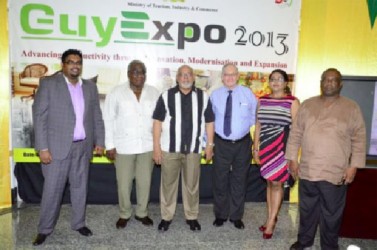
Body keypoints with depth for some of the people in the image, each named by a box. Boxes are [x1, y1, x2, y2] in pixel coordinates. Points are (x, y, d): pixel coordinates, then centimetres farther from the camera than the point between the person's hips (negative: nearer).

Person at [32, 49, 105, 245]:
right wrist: (42, 147, -13)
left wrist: (100, 141, 7)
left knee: (80, 187, 13)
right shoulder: (48, 83, -4)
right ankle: (45, 229, 22)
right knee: (52, 189, 4)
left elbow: (97, 117, 12)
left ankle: (79, 223, 29)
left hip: (83, 147, 4)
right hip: (58, 146, -3)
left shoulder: (90, 87, 8)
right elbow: (39, 116, -8)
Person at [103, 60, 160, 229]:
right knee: (124, 183, 8)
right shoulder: (116, 93, -3)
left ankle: (142, 213, 30)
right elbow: (108, 120, -2)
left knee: (145, 182, 10)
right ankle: (124, 214, 28)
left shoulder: (154, 93, 3)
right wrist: (109, 145, -5)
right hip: (123, 146, -2)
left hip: (147, 145, 2)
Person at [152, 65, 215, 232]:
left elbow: (209, 122, 8)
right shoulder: (166, 96, -1)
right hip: (170, 149, -1)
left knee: (192, 184, 11)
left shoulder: (203, 97, 4)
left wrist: (210, 145, 4)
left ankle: (192, 217, 27)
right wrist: (156, 146, -6)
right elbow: (158, 121, -2)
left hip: (193, 149, 1)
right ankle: (166, 217, 24)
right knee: (168, 183, 8)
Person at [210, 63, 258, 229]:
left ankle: (236, 216, 28)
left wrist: (246, 128, -1)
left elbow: (255, 115, 9)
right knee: (220, 181, 8)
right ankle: (220, 215, 28)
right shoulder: (215, 95, 0)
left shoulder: (247, 93, 0)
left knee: (239, 181, 11)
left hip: (242, 144, 1)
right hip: (221, 144, 0)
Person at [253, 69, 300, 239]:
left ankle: (271, 221, 14)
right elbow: (258, 126, 10)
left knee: (276, 183, 0)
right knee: (269, 182, 12)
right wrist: (256, 148, 8)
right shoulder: (262, 101, 9)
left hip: (283, 147, -4)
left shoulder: (292, 102, -3)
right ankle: (270, 217, 24)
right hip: (266, 147, 4)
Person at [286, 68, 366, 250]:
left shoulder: (351, 108, -2)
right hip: (307, 170, 2)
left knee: (332, 214, 12)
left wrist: (354, 166, -9)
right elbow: (296, 134, 5)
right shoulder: (307, 105, 4)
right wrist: (292, 159, 0)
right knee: (307, 210, 18)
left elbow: (359, 139, -3)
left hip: (335, 173, -2)